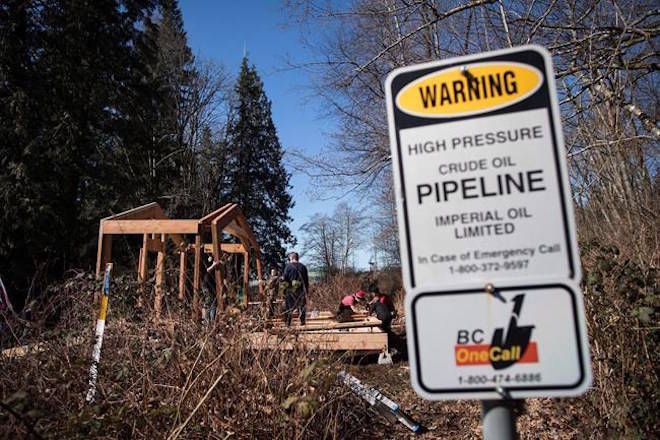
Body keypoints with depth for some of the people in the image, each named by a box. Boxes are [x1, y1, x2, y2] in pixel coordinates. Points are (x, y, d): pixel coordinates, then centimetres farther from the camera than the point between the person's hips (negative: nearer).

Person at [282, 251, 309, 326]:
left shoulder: (289, 266, -6)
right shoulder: (303, 266, 5)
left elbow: (285, 277, -11)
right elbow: (306, 279, 7)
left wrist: (282, 278, 12)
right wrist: (306, 290, 14)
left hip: (291, 289, -3)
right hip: (301, 289, 3)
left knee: (288, 306, 6)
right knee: (301, 305, 12)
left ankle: (287, 322, 8)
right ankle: (302, 321, 14)